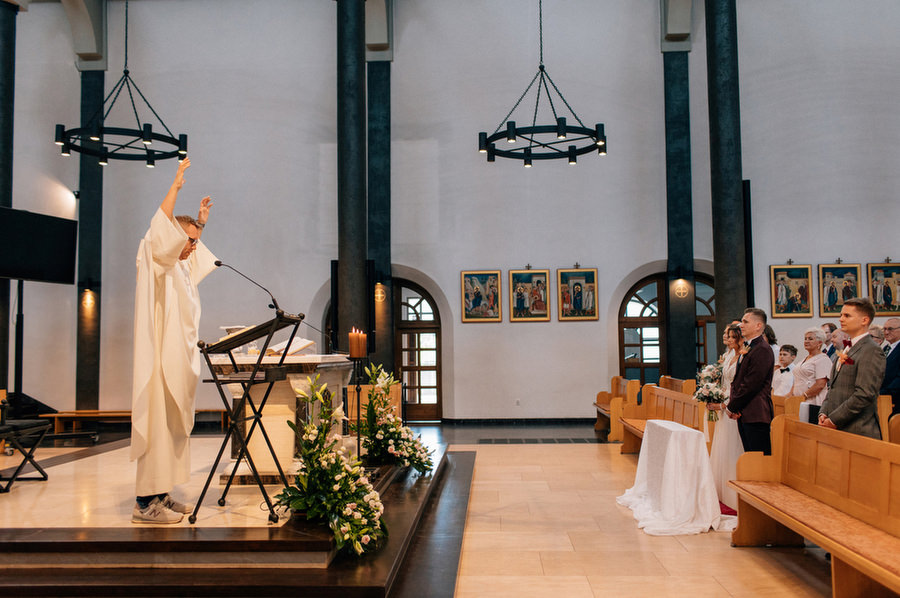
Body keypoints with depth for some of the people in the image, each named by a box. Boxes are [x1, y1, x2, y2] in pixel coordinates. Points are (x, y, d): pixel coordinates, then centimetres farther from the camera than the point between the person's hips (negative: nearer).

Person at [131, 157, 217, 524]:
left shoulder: (181, 267, 18)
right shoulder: (156, 262, -7)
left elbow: (191, 239, 39)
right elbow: (161, 226, -24)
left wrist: (201, 218, 29)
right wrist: (177, 183, -21)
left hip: (178, 365, 9)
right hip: (160, 362, -9)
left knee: (174, 428, 10)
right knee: (157, 428, -9)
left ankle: (161, 495, 16)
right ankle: (145, 503, -5)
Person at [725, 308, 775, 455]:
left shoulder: (762, 350, -14)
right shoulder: (747, 348, 18)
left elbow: (751, 384, -18)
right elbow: (737, 380, 20)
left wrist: (731, 407, -10)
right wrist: (732, 405, 5)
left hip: (756, 415, -10)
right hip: (743, 414, 10)